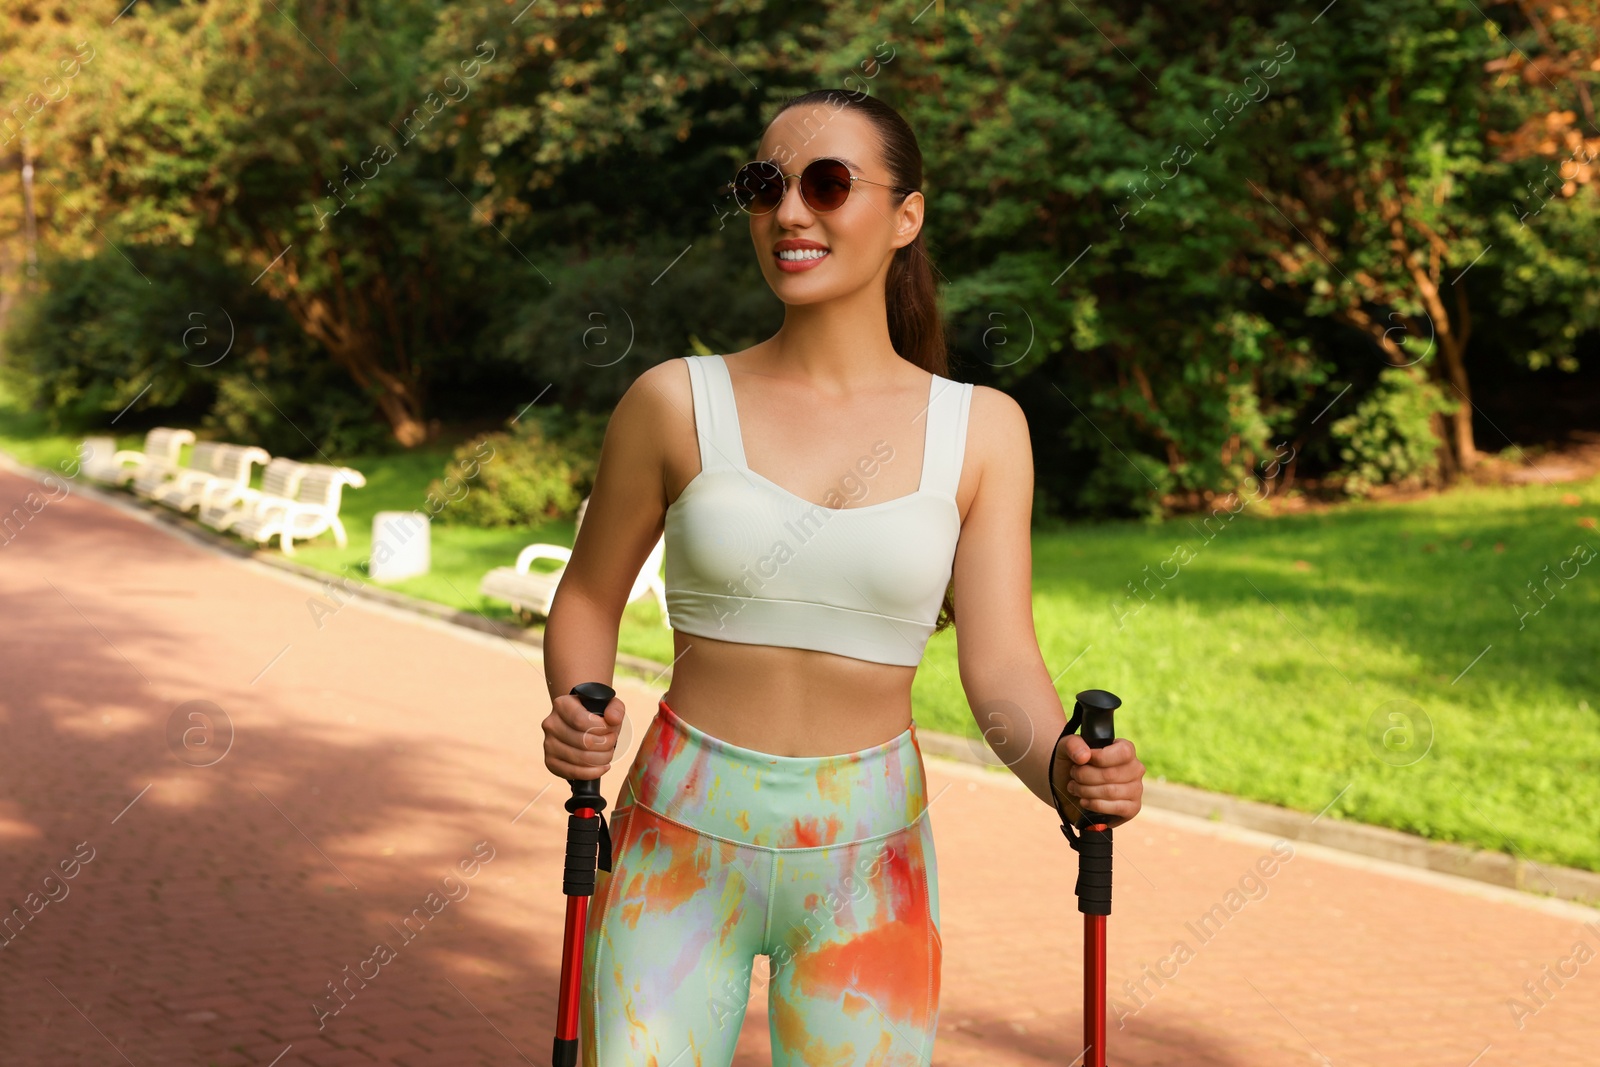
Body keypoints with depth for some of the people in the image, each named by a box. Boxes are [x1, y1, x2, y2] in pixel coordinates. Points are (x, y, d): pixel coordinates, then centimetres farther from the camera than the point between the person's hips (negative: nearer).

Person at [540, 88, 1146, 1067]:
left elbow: (1003, 667, -4)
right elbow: (588, 600, 8)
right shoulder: (676, 402, -2)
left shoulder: (979, 428, 0)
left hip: (865, 864, 1)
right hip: (682, 841, -1)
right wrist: (578, 712, -12)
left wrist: (1065, 770, -25)